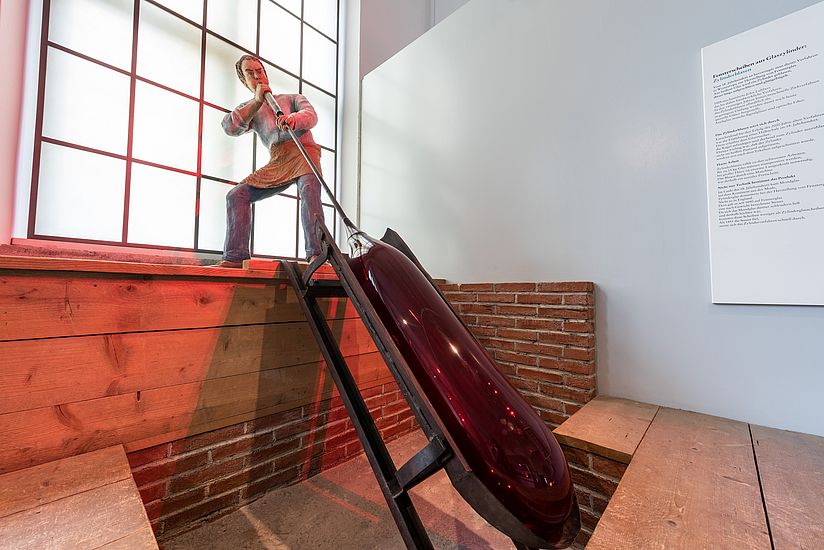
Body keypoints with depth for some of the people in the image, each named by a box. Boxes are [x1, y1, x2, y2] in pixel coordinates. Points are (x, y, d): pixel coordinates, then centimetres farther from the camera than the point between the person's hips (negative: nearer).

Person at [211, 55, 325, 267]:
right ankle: (235, 257, -12)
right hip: (277, 163, 4)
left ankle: (316, 255, -45)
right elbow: (230, 127, 4)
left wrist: (292, 119, -24)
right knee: (237, 195, -8)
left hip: (304, 152, -3)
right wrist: (257, 101, -1)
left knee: (309, 190, -36)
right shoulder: (249, 109, 26)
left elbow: (311, 115, -1)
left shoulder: (292, 98, 22)